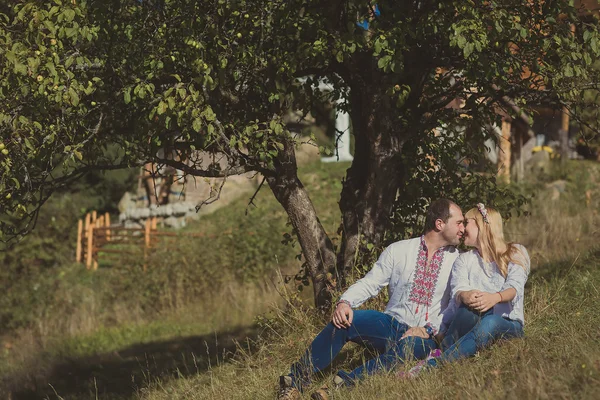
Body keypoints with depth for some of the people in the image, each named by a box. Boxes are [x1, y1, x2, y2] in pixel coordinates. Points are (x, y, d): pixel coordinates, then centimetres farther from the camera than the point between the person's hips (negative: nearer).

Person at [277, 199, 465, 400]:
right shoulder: (398, 250, 6)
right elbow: (369, 283, 3)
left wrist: (429, 330, -17)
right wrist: (345, 302, -16)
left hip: (424, 336, -2)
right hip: (391, 325, 2)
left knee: (409, 346, -37)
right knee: (342, 320, -23)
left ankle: (343, 384, -45)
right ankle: (296, 381, -21)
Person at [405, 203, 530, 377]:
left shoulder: (516, 253, 12)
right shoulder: (464, 260, 20)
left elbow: (515, 287, -9)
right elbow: (458, 289, -3)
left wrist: (495, 297, -34)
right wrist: (465, 296, -30)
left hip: (507, 324, -2)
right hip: (471, 320, 2)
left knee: (491, 323, -39)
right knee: (470, 306, -34)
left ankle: (434, 363, -48)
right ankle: (442, 352, -44)